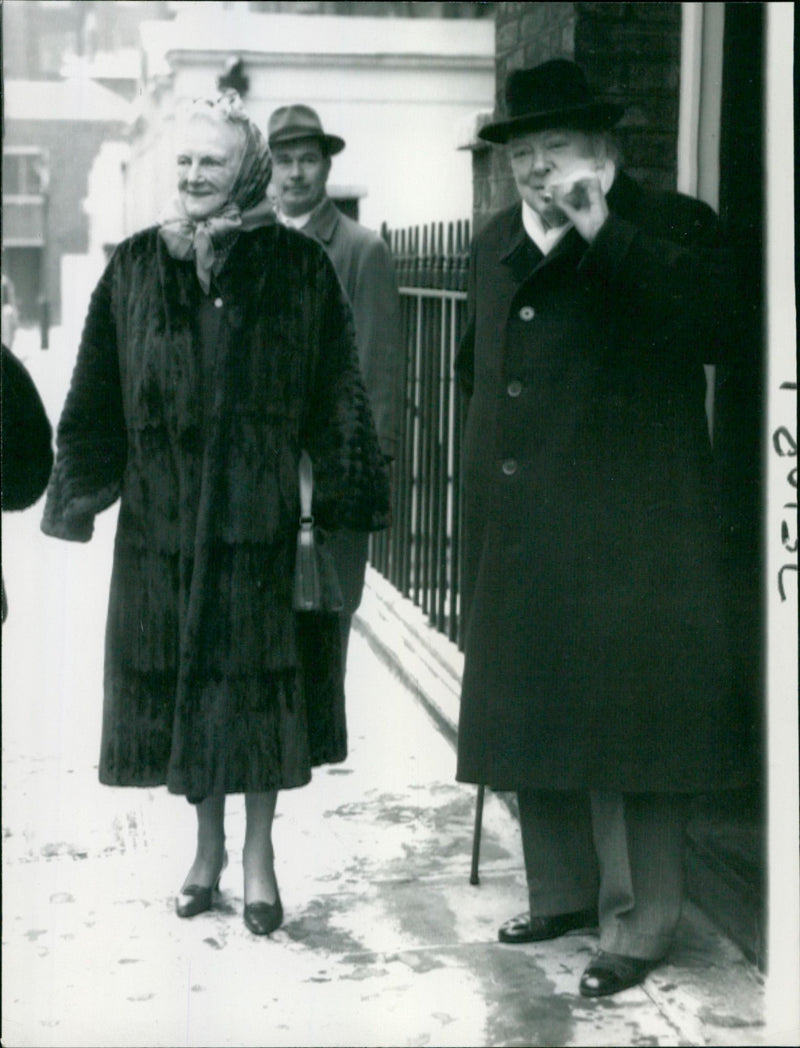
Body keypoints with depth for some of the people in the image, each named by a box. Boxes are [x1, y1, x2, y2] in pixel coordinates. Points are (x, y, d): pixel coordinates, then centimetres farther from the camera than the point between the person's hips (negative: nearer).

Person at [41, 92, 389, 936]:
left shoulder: (298, 268, -2)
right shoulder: (135, 267, 5)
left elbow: (336, 397, -1)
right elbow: (97, 396, 8)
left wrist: (341, 499, -5)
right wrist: (80, 493, 7)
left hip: (260, 511, -2)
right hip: (162, 516, 3)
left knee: (260, 677, 1)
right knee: (178, 672, 9)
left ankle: (259, 853, 14)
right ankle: (207, 844, 24)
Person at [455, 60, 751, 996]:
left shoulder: (669, 227, -3)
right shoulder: (496, 244, 17)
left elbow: (714, 323, -22)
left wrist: (603, 233, -24)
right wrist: (498, 446, 15)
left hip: (623, 532, -7)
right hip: (516, 531, 7)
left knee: (624, 718, -5)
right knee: (531, 712, 12)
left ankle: (637, 924, 4)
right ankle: (562, 890, 26)